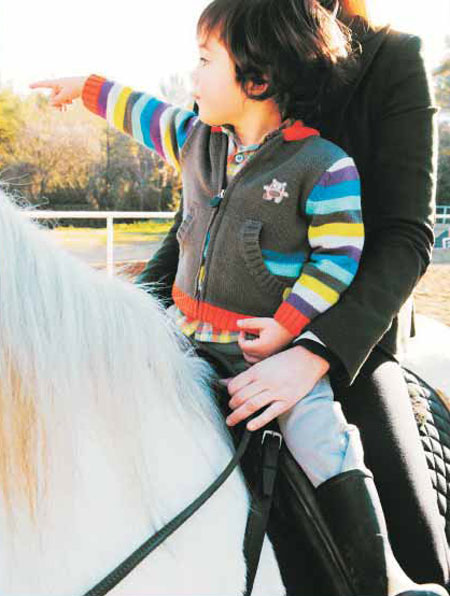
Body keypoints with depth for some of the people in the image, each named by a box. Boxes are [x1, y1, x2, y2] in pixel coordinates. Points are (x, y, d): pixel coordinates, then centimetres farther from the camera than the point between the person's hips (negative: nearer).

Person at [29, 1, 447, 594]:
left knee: (327, 447, -20)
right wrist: (85, 87, 37)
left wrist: (286, 328, -18)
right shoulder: (196, 140, 7)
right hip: (185, 336, 7)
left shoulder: (325, 166, -12)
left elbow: (338, 257, -12)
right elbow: (142, 111, 24)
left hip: (274, 350, -6)